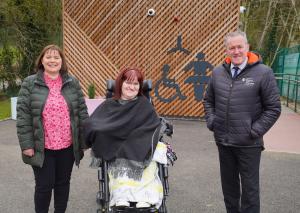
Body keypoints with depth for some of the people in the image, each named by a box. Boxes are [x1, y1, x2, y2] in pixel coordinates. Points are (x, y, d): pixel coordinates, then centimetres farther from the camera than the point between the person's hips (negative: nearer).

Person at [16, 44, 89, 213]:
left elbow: (82, 112, 4)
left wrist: (84, 141, 1)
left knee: (63, 183, 15)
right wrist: (26, 144, -9)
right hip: (42, 148, -2)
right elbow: (23, 116, -5)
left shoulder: (72, 83, 2)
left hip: (67, 146, 2)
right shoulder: (30, 83, -3)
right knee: (44, 186, 6)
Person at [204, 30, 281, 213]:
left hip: (249, 144, -4)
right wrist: (211, 121, 3)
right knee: (229, 184, 19)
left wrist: (255, 131, -12)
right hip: (223, 141, 5)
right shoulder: (218, 72, 5)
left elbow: (274, 108, -8)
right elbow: (209, 100, 17)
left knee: (250, 187, 7)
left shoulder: (263, 72, -9)